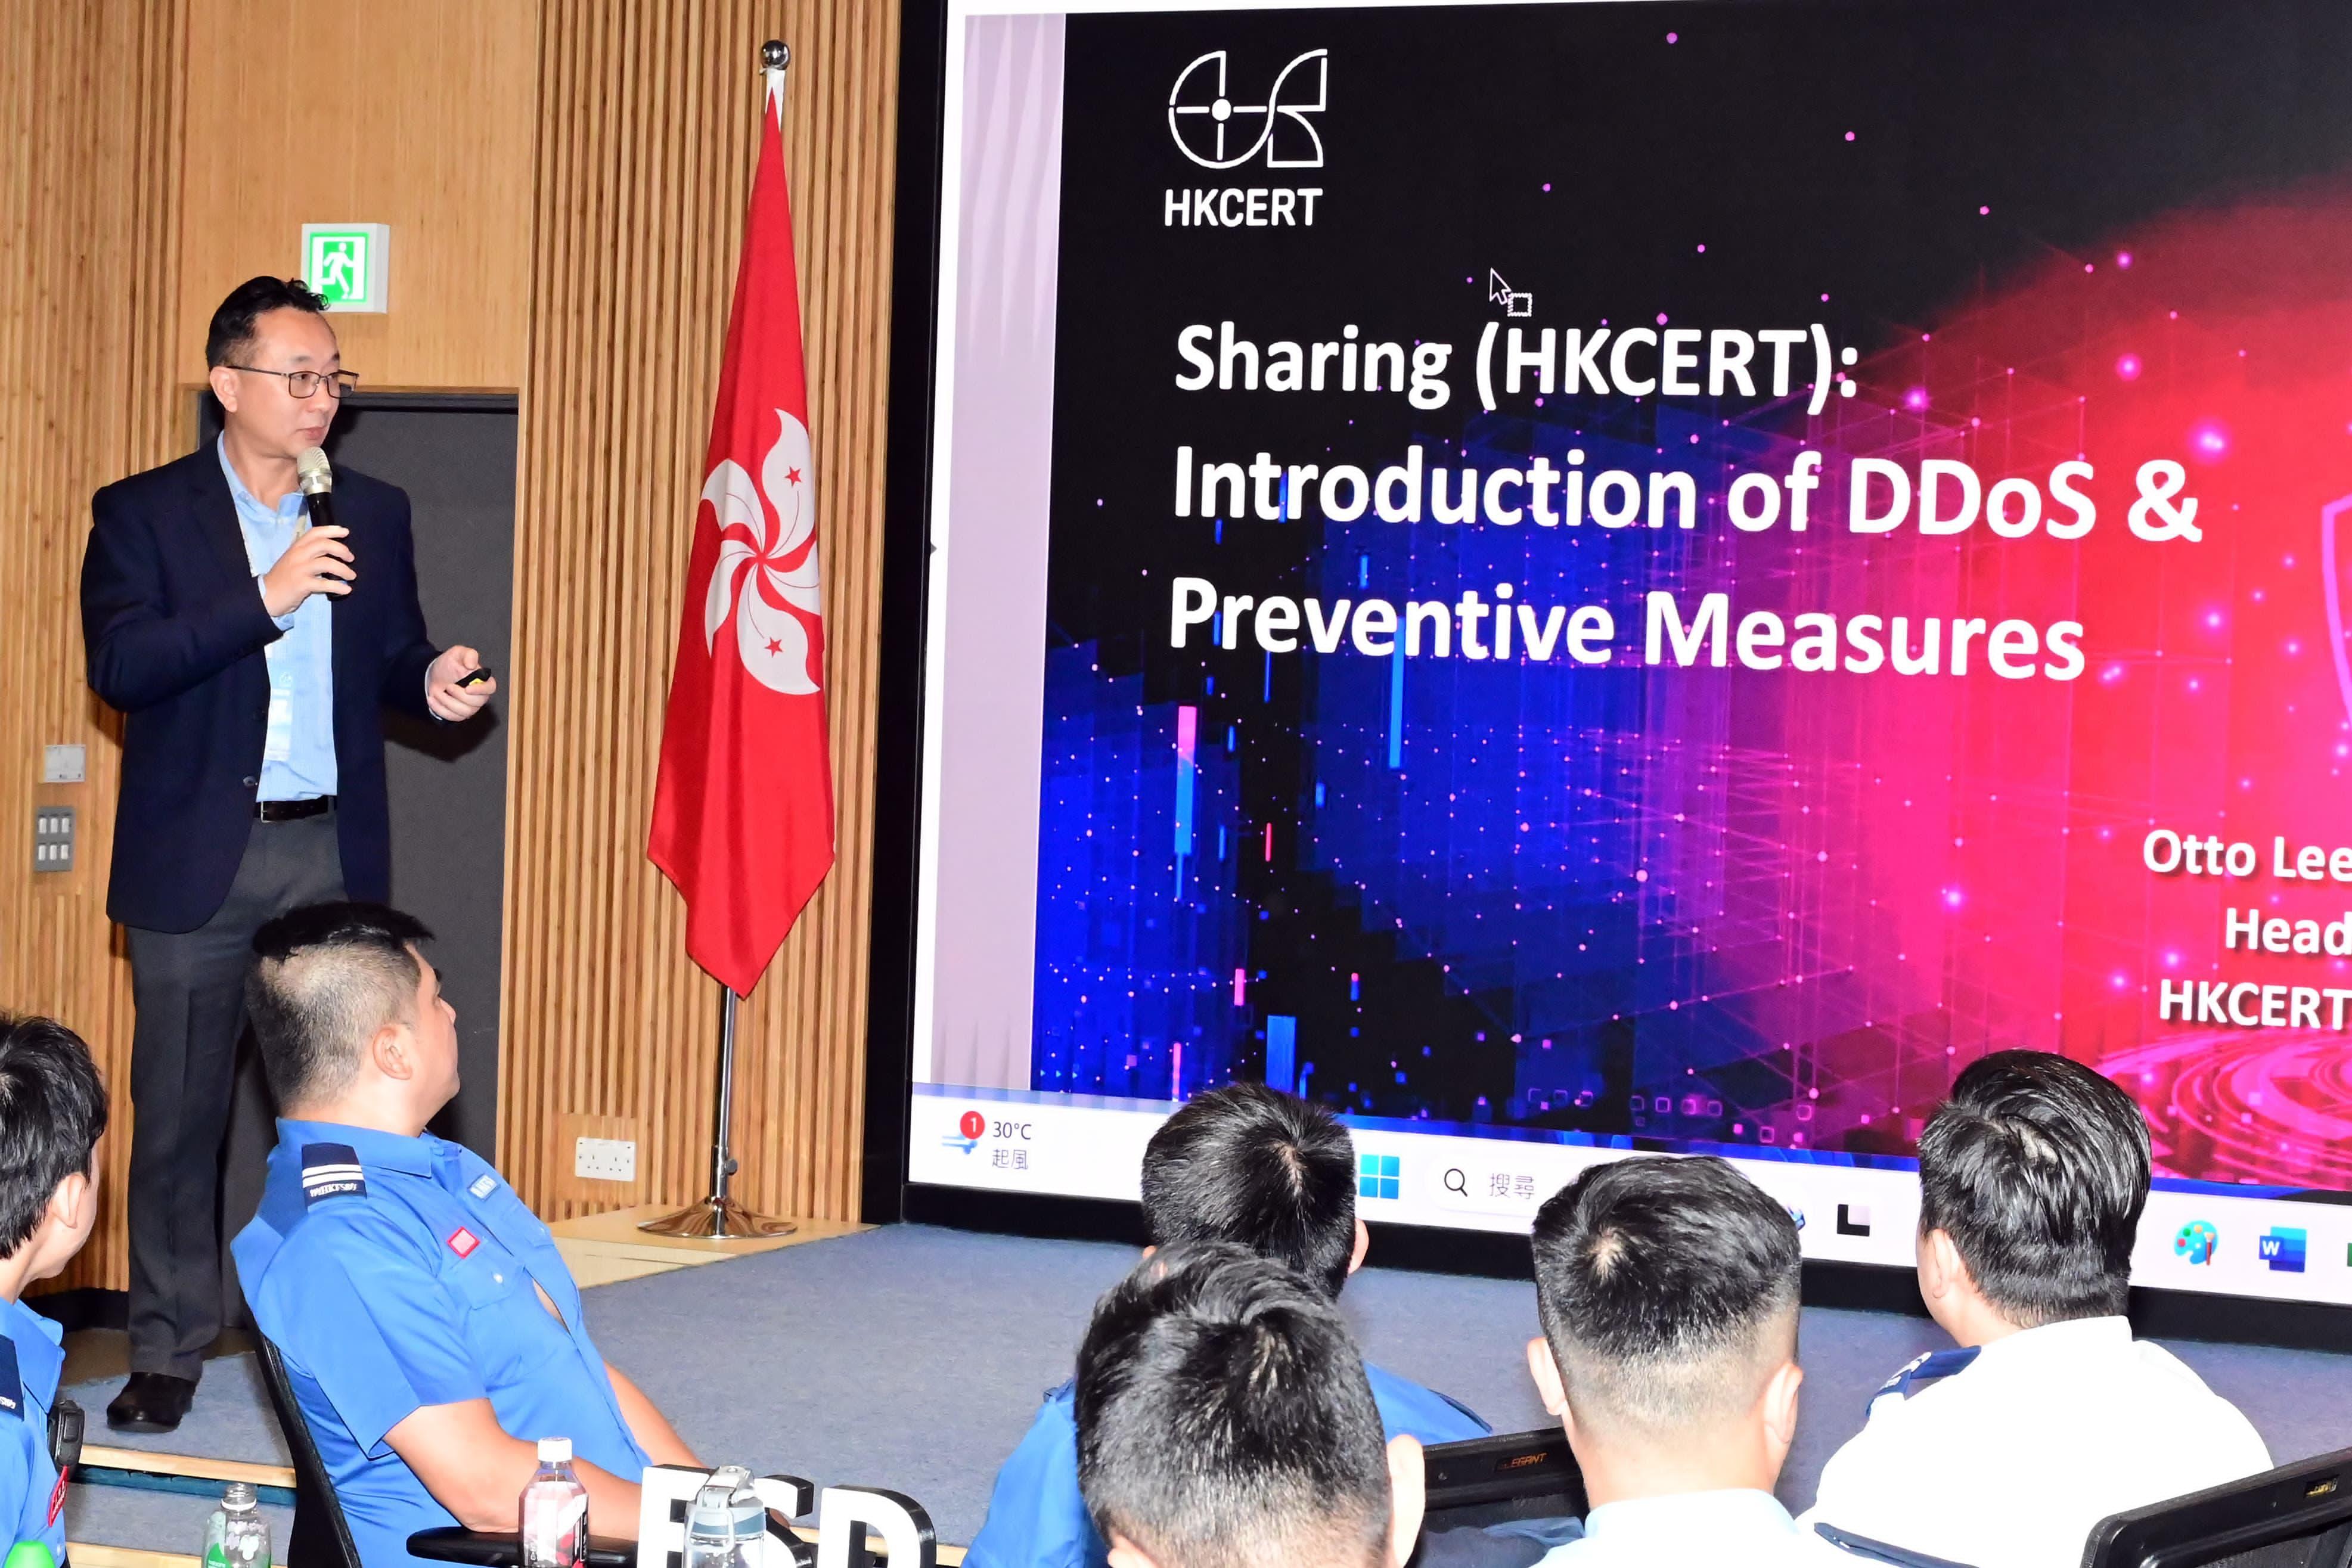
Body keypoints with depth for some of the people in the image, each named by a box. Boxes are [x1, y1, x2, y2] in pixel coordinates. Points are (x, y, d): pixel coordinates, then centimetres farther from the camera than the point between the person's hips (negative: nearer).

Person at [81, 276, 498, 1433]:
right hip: (196, 856, -2)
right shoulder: (143, 514, 0)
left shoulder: (374, 515, 10)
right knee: (178, 1111, 3)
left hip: (333, 851, 2)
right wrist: (265, 599, -21)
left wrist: (432, 680, -8)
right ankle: (168, 1348, 13)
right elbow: (118, 665, -13)